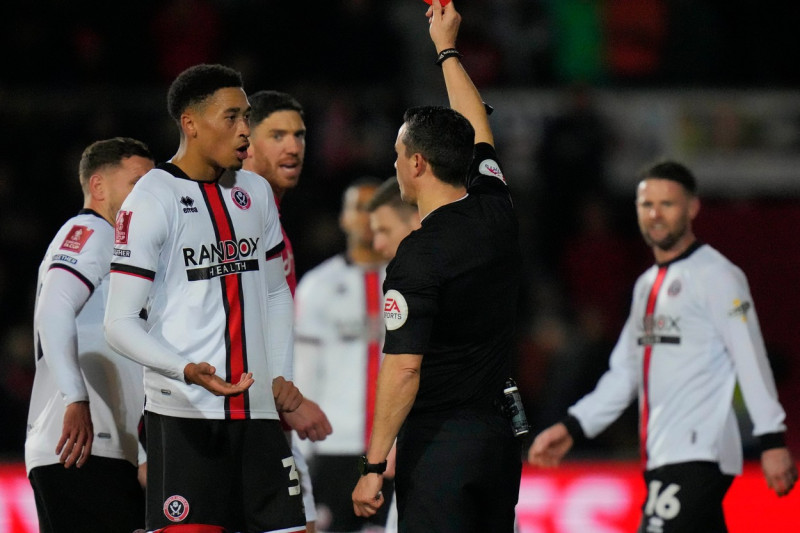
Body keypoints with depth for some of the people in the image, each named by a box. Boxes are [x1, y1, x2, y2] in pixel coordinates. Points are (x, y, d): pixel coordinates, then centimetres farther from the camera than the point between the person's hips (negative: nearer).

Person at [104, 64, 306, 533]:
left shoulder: (256, 192, 14)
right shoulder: (152, 200, -7)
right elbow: (121, 323, -11)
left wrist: (281, 375, 11)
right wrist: (188, 370, -26)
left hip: (257, 407, 6)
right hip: (184, 412, -6)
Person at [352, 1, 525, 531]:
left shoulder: (417, 259, -15)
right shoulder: (498, 215, 5)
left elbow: (403, 368, -18)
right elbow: (477, 130, 24)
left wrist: (374, 466, -15)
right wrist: (447, 49, 38)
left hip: (439, 444, -7)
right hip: (500, 433, 8)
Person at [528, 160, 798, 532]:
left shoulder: (715, 275, -5)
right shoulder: (647, 284, 20)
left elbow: (751, 359, -12)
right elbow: (625, 373, 25)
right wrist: (572, 427, 16)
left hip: (698, 456, -8)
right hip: (662, 459, 8)